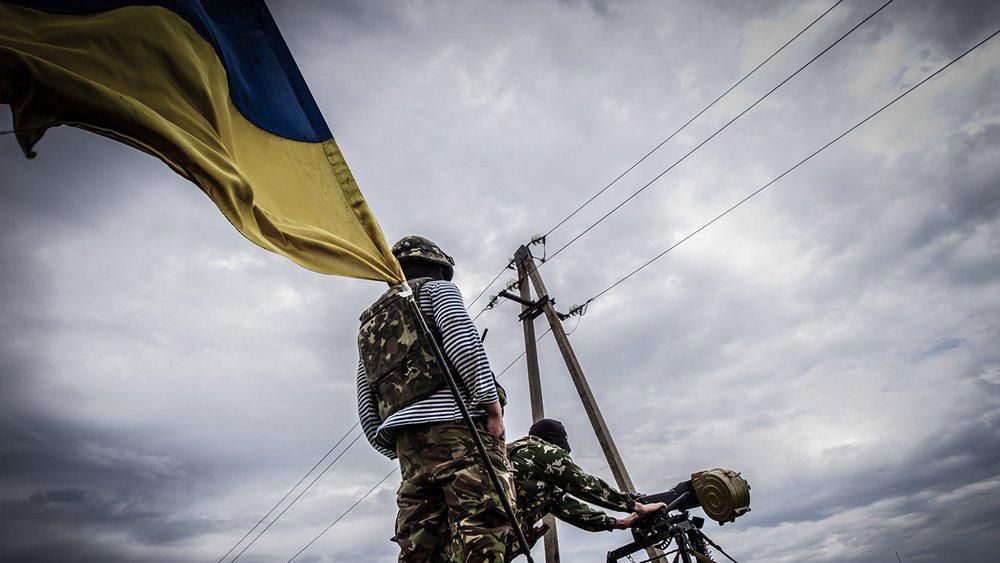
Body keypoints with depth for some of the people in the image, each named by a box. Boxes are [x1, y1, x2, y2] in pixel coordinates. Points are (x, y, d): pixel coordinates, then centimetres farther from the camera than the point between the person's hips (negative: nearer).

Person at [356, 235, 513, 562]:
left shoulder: (368, 326, 32)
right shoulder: (435, 288, 13)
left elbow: (366, 410, 24)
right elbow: (462, 337, -10)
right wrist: (493, 406, -11)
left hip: (407, 441, 7)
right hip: (456, 422, -7)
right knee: (480, 530, -15)